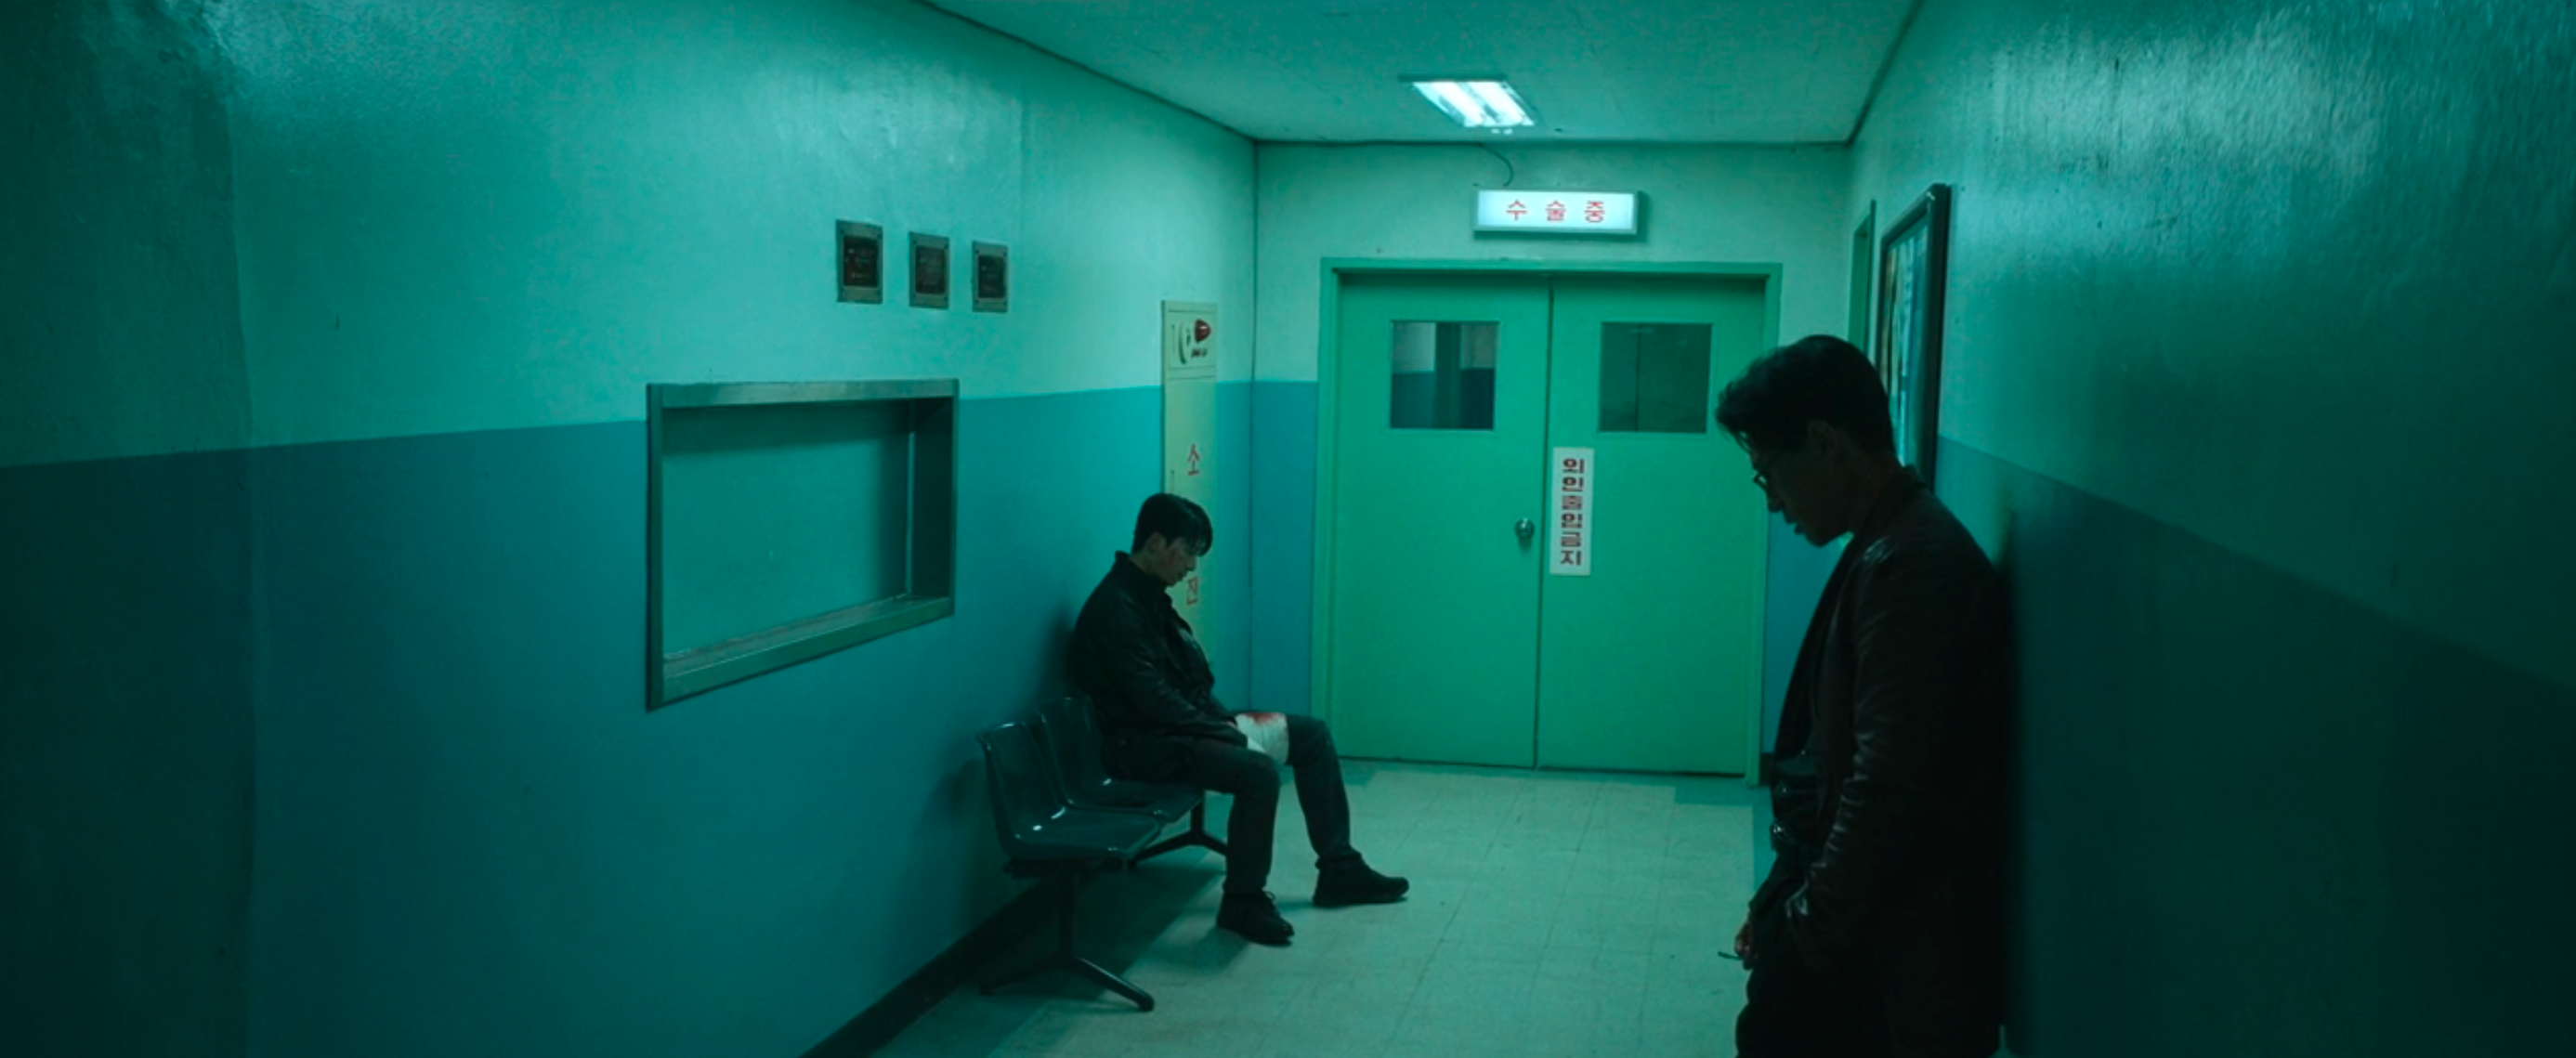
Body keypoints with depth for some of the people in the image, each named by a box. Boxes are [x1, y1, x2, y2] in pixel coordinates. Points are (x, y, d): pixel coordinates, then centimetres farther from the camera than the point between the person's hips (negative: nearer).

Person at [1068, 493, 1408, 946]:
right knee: (1258, 771, -33)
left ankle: (1338, 871, 11)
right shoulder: (1114, 608, -21)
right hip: (1143, 742, -10)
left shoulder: (1150, 595, 10)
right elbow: (1152, 701, -25)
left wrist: (1227, 721, 0)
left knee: (1313, 735, 6)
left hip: (1184, 723, 10)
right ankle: (1243, 902, -14)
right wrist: (1228, 734, -18)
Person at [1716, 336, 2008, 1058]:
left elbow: (1889, 789, -24)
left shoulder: (1911, 565, -22)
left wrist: (1807, 925, -13)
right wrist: (1787, 899, 14)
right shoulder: (1889, 549, 9)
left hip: (1890, 953, -9)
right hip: (1860, 928, 9)